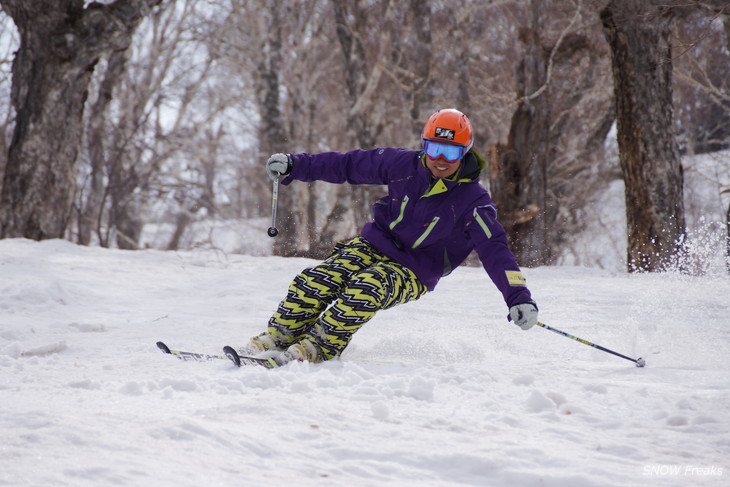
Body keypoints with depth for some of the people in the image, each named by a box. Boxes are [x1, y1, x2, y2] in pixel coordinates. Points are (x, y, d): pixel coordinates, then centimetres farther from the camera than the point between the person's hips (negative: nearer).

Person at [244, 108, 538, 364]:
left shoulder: (473, 201, -13)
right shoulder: (405, 165, -5)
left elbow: (495, 250, -17)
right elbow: (349, 165, 4)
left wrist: (519, 297, -30)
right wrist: (294, 165, 1)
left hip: (412, 272, -3)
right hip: (373, 245, 3)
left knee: (366, 290, -35)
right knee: (316, 281, -22)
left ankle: (317, 349, -25)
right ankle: (278, 337, -9)